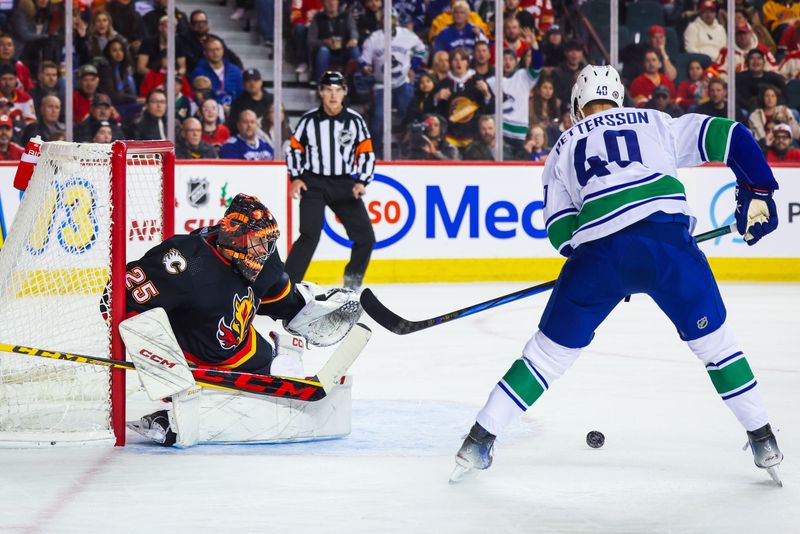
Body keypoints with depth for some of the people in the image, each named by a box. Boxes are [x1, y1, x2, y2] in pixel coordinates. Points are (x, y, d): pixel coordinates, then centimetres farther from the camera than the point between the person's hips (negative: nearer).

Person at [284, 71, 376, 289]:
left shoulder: (355, 121, -1)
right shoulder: (309, 120, -4)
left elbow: (366, 153, 4)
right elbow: (294, 148, 7)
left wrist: (362, 182, -8)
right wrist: (296, 178, -3)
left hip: (344, 184, 3)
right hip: (313, 183, -3)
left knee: (365, 237, -1)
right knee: (310, 235, -19)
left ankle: (352, 281, 21)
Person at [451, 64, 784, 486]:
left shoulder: (565, 147, 24)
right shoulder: (656, 123, 23)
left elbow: (561, 232, 14)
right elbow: (730, 136, 15)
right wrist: (757, 194, 21)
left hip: (599, 253, 0)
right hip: (668, 237, 0)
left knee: (550, 350, 12)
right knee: (712, 338, 17)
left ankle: (481, 439, 12)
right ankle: (763, 441, 18)